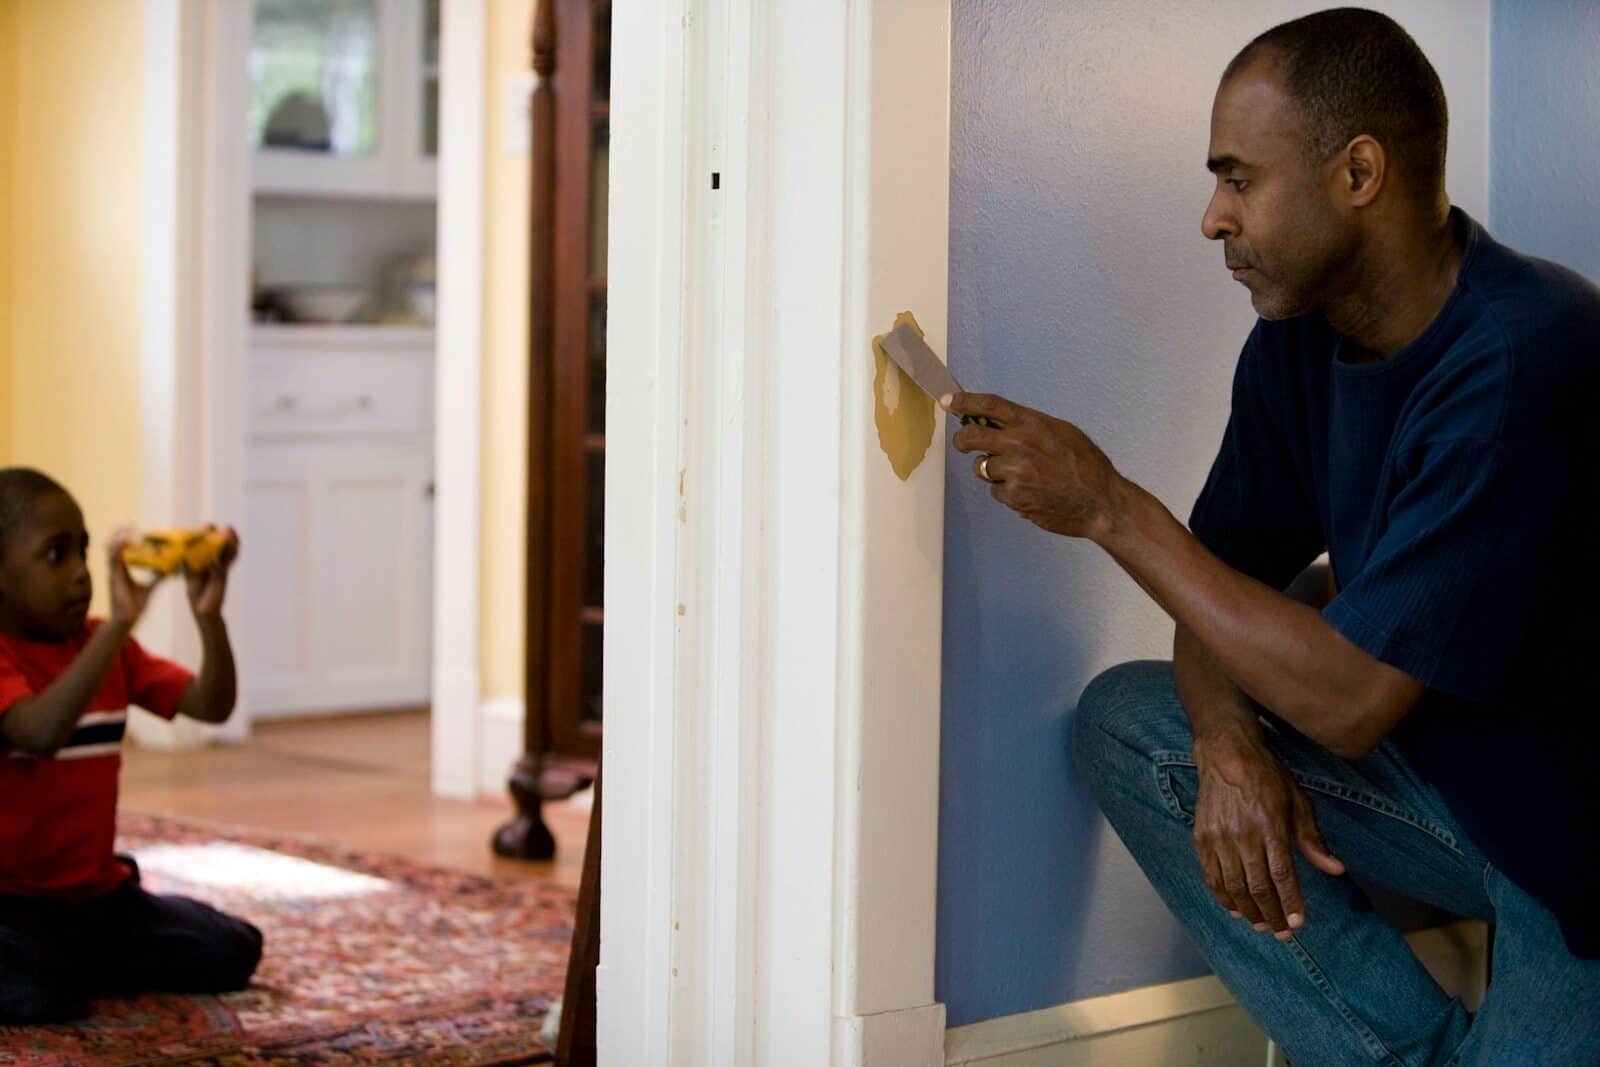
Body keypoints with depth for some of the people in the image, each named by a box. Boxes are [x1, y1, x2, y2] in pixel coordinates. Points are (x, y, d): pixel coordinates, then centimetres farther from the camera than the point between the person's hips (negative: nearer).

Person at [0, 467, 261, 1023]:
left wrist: (209, 615, -19)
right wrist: (119, 622, -40)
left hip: (97, 892, 7)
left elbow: (212, 705, -1)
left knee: (233, 951, -4)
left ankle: (69, 960, 12)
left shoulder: (105, 646, 8)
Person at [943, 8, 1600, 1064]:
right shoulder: (1297, 344, 1)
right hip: (1437, 780, 8)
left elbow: (1349, 700, -27)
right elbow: (1223, 594, 8)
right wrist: (1228, 739, -16)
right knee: (1123, 720, -5)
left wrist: (1111, 507, -20)